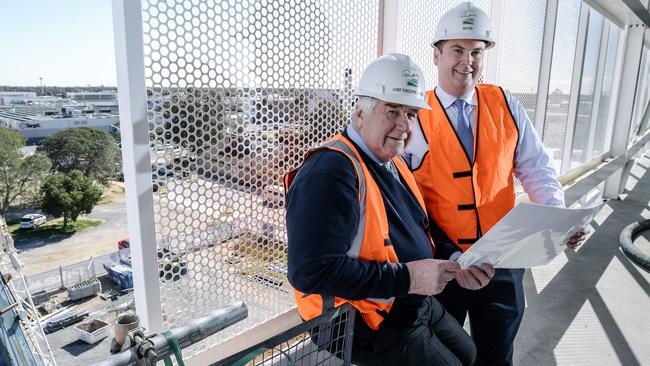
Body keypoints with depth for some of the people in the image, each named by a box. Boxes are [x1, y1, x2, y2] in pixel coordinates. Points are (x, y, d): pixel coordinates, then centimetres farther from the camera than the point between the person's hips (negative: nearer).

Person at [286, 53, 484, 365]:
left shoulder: (393, 163, 6)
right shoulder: (332, 171, -27)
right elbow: (311, 270, -34)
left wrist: (454, 263, -1)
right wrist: (407, 277, -30)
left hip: (416, 303, 10)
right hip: (368, 322, -9)